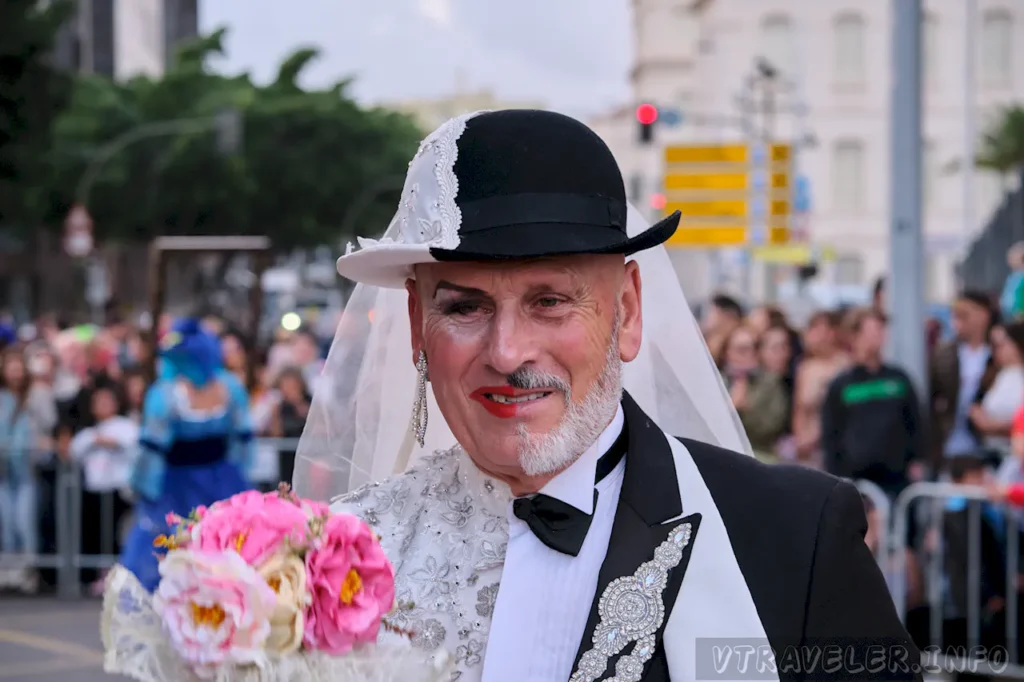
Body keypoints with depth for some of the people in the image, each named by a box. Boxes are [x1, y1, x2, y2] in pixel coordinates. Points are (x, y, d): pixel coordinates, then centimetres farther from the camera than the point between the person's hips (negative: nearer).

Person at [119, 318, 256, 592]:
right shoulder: (230, 388, -3)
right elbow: (244, 437, 4)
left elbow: (153, 448, -16)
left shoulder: (165, 395, -19)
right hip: (222, 482, 5)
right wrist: (238, 476, 15)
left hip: (177, 485, -4)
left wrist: (143, 489, -5)